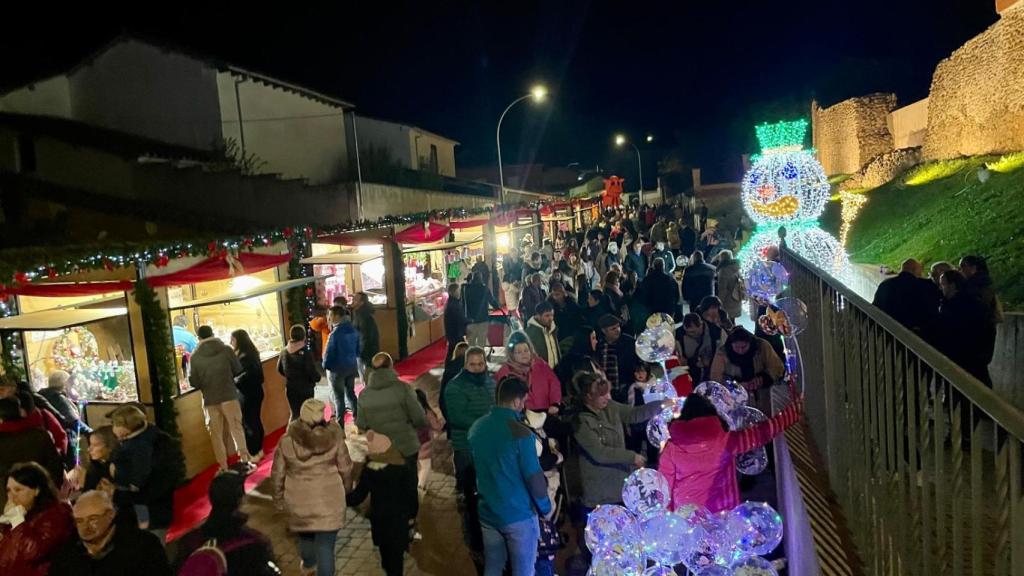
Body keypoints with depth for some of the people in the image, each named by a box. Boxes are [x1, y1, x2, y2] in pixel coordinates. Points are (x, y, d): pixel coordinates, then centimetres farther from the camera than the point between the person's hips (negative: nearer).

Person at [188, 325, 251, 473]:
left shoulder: (195, 356, -6)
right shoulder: (226, 349, -7)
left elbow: (194, 382, -3)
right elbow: (238, 369, 1)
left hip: (210, 400, 0)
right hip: (229, 396, 0)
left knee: (216, 434, 10)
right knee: (236, 428, 9)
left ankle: (224, 467, 14)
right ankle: (245, 461, 8)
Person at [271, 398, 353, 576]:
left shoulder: (287, 441, -8)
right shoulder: (334, 438, -11)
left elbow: (277, 474, -1)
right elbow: (345, 469, -3)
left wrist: (278, 498, 14)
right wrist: (346, 488, 15)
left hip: (299, 500, 3)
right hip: (329, 500, -3)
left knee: (305, 534, 28)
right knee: (325, 545, 6)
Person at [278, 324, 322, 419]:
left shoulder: (284, 352, -4)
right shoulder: (306, 353, -20)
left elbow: (280, 369, 8)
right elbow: (312, 372, -20)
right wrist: (318, 377, 1)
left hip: (290, 389, 4)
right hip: (305, 389, -4)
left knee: (294, 413, 17)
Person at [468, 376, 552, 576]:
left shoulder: (476, 428, -1)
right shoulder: (520, 433, -21)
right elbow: (534, 477, -18)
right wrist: (546, 507, -2)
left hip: (487, 513, 6)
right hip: (519, 515, -6)